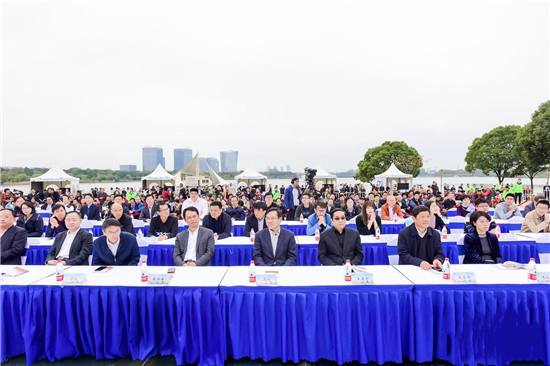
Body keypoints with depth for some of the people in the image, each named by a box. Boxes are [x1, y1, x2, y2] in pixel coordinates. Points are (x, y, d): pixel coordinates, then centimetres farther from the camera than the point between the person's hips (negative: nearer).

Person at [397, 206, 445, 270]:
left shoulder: (436, 235, 8)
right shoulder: (403, 234, -5)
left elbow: (440, 254, 10)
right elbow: (403, 255, -10)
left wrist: (437, 260, -15)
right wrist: (419, 262, -25)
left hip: (429, 269, 4)